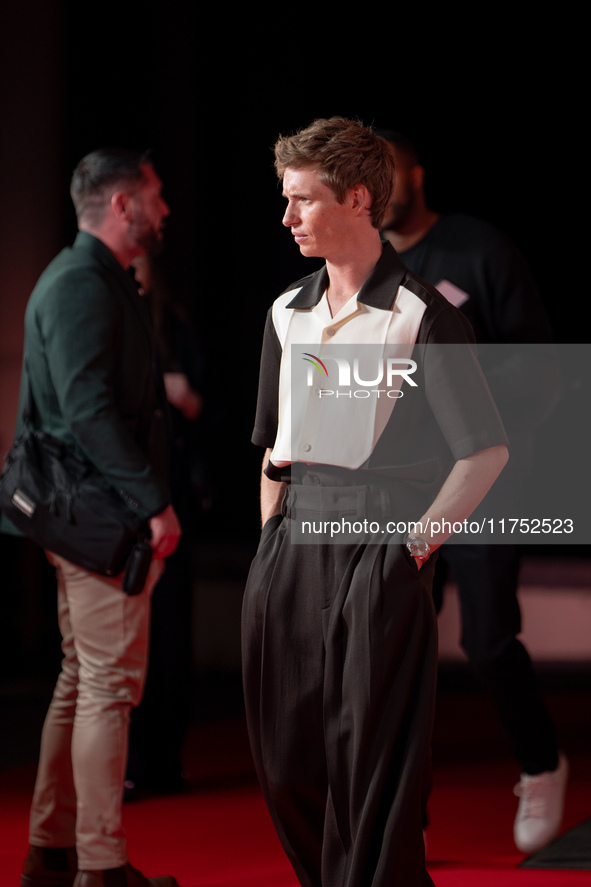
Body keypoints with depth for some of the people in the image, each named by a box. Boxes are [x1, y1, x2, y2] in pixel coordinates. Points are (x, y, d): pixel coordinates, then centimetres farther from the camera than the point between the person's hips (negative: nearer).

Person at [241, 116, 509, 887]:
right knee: (286, 757, 9)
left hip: (379, 551, -6)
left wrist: (419, 542, -9)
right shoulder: (288, 314, 12)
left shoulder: (421, 316, -8)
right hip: (291, 547, 6)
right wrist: (273, 544, 14)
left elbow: (487, 451, -8)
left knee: (372, 763, -2)